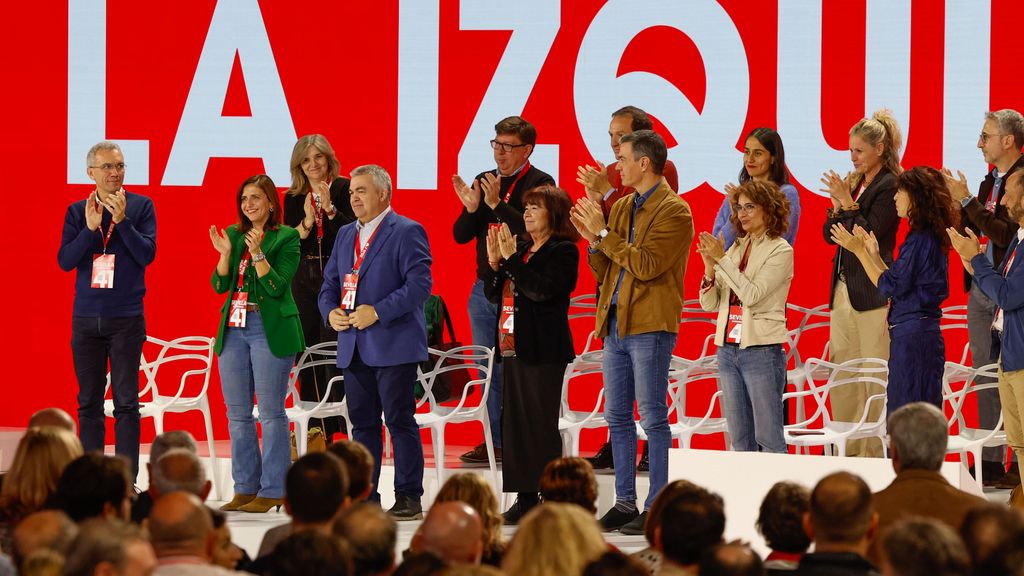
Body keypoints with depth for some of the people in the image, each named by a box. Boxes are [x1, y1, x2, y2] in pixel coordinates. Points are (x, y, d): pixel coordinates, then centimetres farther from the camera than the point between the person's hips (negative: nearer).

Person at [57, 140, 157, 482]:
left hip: (126, 316, -3)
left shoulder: (141, 206, 1)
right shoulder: (77, 211, 8)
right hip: (86, 318, 3)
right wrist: (90, 228, -13)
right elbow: (65, 261, -1)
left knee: (126, 401, -4)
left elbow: (147, 254, -8)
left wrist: (121, 220, -18)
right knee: (88, 402, 5)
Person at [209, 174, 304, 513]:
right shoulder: (233, 235, 12)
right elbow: (220, 285, 6)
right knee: (238, 414, 8)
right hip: (233, 329, 6)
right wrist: (225, 253, -8)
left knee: (271, 412, -4)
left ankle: (272, 491, -1)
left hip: (270, 329, -6)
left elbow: (277, 287, -11)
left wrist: (257, 253, -20)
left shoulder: (286, 238, -3)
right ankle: (245, 488, 15)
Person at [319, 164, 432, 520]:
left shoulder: (407, 233, -6)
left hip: (394, 345, -7)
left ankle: (408, 498, 0)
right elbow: (329, 283, 21)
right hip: (353, 349, 7)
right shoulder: (346, 235, 17)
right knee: (362, 423, 10)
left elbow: (419, 284, -15)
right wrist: (331, 312, 0)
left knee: (400, 421, -4)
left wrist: (378, 312, -20)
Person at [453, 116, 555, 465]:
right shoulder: (484, 181, 13)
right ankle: (496, 440, 17)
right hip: (485, 288, 7)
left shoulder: (540, 183, -5)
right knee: (490, 370, 10)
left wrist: (497, 204, -23)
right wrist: (471, 208, -8)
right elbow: (460, 236, 10)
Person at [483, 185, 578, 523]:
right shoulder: (522, 248, 17)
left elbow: (541, 289, -21)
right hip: (514, 348, 8)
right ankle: (525, 499, 12)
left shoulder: (563, 251, -6)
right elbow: (492, 293, 17)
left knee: (542, 425, -8)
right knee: (516, 423, 8)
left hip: (543, 351, -8)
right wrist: (494, 261, 1)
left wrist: (511, 259, -18)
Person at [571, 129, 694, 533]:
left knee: (652, 417, -6)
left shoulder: (674, 211, -8)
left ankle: (656, 506, -3)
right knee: (617, 417, 9)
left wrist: (604, 234, -15)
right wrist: (593, 240, 0)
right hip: (615, 324, 8)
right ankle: (625, 502, 14)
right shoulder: (620, 207, 16)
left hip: (650, 327, -8)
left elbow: (646, 265, -19)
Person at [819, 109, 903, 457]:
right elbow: (830, 234, 14)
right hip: (843, 289, 9)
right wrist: (837, 204, -1)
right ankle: (847, 452, 14)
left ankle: (877, 452, -5)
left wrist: (847, 202, -14)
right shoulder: (855, 182, 15)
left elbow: (870, 234, -16)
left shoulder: (889, 186, -9)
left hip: (872, 293, -9)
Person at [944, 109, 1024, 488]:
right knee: (986, 378, 11)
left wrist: (967, 201, -18)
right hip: (981, 289, 9)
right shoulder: (990, 180, 13)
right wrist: (954, 203, 3)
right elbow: (968, 230, 17)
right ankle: (989, 462, 18)